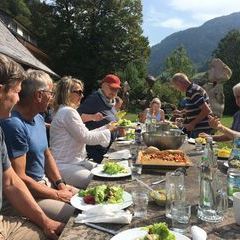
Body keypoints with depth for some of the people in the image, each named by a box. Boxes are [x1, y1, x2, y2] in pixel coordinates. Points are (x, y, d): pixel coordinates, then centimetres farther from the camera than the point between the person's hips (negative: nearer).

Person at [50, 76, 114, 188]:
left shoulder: (66, 111, 16)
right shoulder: (68, 112, -17)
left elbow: (85, 134, 16)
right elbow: (86, 137, -18)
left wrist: (106, 127, 9)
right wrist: (108, 132, -6)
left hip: (77, 161, 10)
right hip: (64, 166, -10)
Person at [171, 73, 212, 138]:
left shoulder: (193, 92, -20)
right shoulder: (190, 91, 11)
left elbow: (206, 110, -25)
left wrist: (192, 124, -21)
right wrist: (180, 112, 29)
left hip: (200, 130, -10)